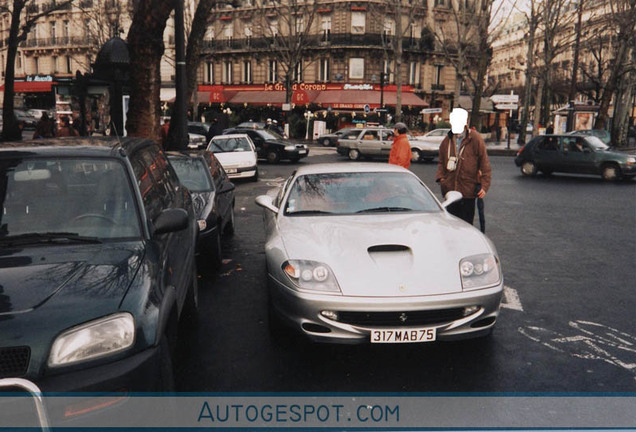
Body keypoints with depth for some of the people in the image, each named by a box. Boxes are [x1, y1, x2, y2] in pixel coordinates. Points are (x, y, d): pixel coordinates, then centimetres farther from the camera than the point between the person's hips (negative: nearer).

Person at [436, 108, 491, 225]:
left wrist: (484, 185, -11)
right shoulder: (447, 141, 8)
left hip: (468, 190, -4)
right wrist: (440, 176, 0)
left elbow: (484, 164, -6)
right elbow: (441, 162, 18)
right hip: (450, 189, 4)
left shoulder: (475, 139, -6)